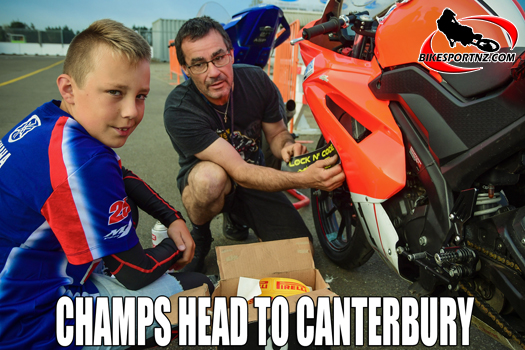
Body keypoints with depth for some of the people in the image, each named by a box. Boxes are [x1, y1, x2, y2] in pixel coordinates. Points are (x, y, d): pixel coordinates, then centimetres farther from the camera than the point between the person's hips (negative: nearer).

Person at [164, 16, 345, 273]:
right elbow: (239, 172, -34)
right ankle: (198, 237, -8)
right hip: (201, 179, -4)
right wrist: (305, 180, -44)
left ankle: (238, 217, 17)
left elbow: (277, 132, 2)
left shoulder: (256, 80, -15)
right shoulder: (179, 110, -29)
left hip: (255, 172, 4)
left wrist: (286, 146, -23)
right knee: (211, 177, -42)